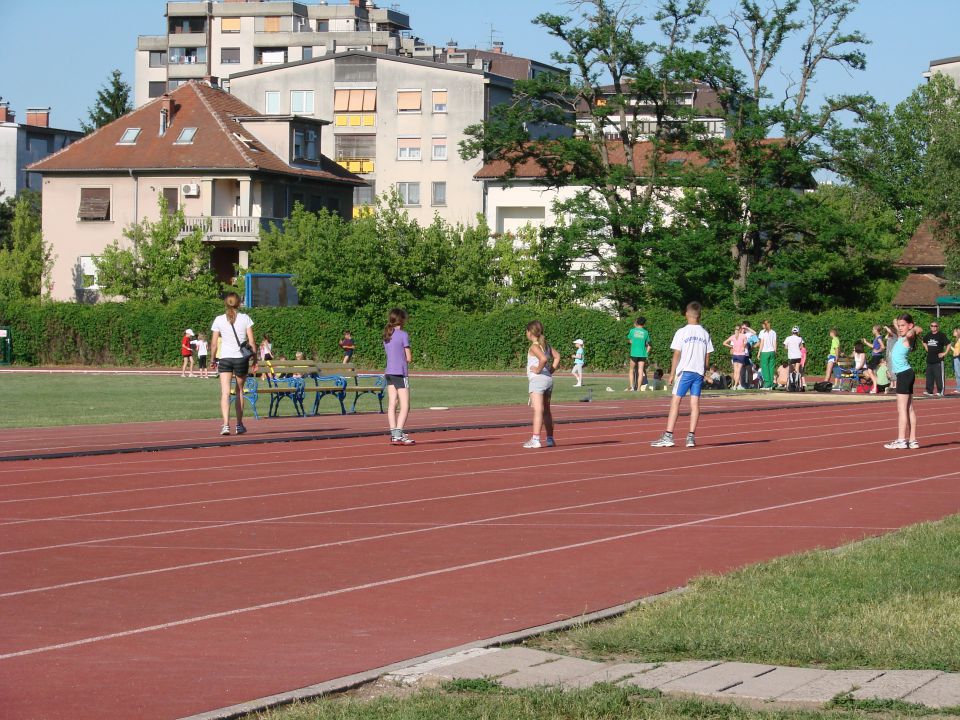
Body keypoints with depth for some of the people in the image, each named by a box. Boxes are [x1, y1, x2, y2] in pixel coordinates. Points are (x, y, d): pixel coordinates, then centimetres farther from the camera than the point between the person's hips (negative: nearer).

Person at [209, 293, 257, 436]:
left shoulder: (219, 320, 2)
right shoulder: (245, 318, 0)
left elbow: (214, 342, 4)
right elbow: (252, 341, -2)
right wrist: (255, 360, 5)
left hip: (225, 358, 0)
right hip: (241, 358, 1)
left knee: (225, 392, -7)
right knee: (239, 391, 17)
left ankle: (226, 424, -23)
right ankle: (239, 424, 23)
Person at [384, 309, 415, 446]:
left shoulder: (387, 336, 12)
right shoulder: (403, 335, -9)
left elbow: (388, 354, 13)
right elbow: (409, 358, -9)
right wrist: (410, 357, 12)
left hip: (389, 372, 7)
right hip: (401, 373, -7)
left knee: (392, 405, 6)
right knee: (405, 406, -6)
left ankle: (394, 435, 5)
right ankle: (398, 435, -15)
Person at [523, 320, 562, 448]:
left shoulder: (534, 346, -11)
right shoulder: (546, 345, 13)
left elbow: (544, 358, -27)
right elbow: (557, 356, 14)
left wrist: (538, 369, -14)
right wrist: (551, 370, 11)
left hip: (537, 380, -9)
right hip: (548, 380, 9)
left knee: (538, 410, -15)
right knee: (546, 411, 16)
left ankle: (535, 439, -21)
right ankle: (550, 439, 21)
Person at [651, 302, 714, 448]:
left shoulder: (682, 332, -5)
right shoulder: (705, 334, 7)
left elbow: (677, 355, -5)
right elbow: (707, 358, 9)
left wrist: (672, 374, 0)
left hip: (684, 371, -4)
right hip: (699, 373, 4)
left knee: (675, 402, -4)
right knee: (695, 403, 5)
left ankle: (668, 436, -9)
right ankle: (691, 437, 2)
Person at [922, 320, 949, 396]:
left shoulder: (941, 335, -7)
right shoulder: (928, 335, 11)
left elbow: (948, 344, -10)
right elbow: (924, 342, 31)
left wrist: (945, 353, -12)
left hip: (938, 359, -6)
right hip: (929, 359, 6)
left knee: (939, 376, -5)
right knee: (929, 376, 8)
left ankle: (940, 391, -2)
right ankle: (929, 391, 14)